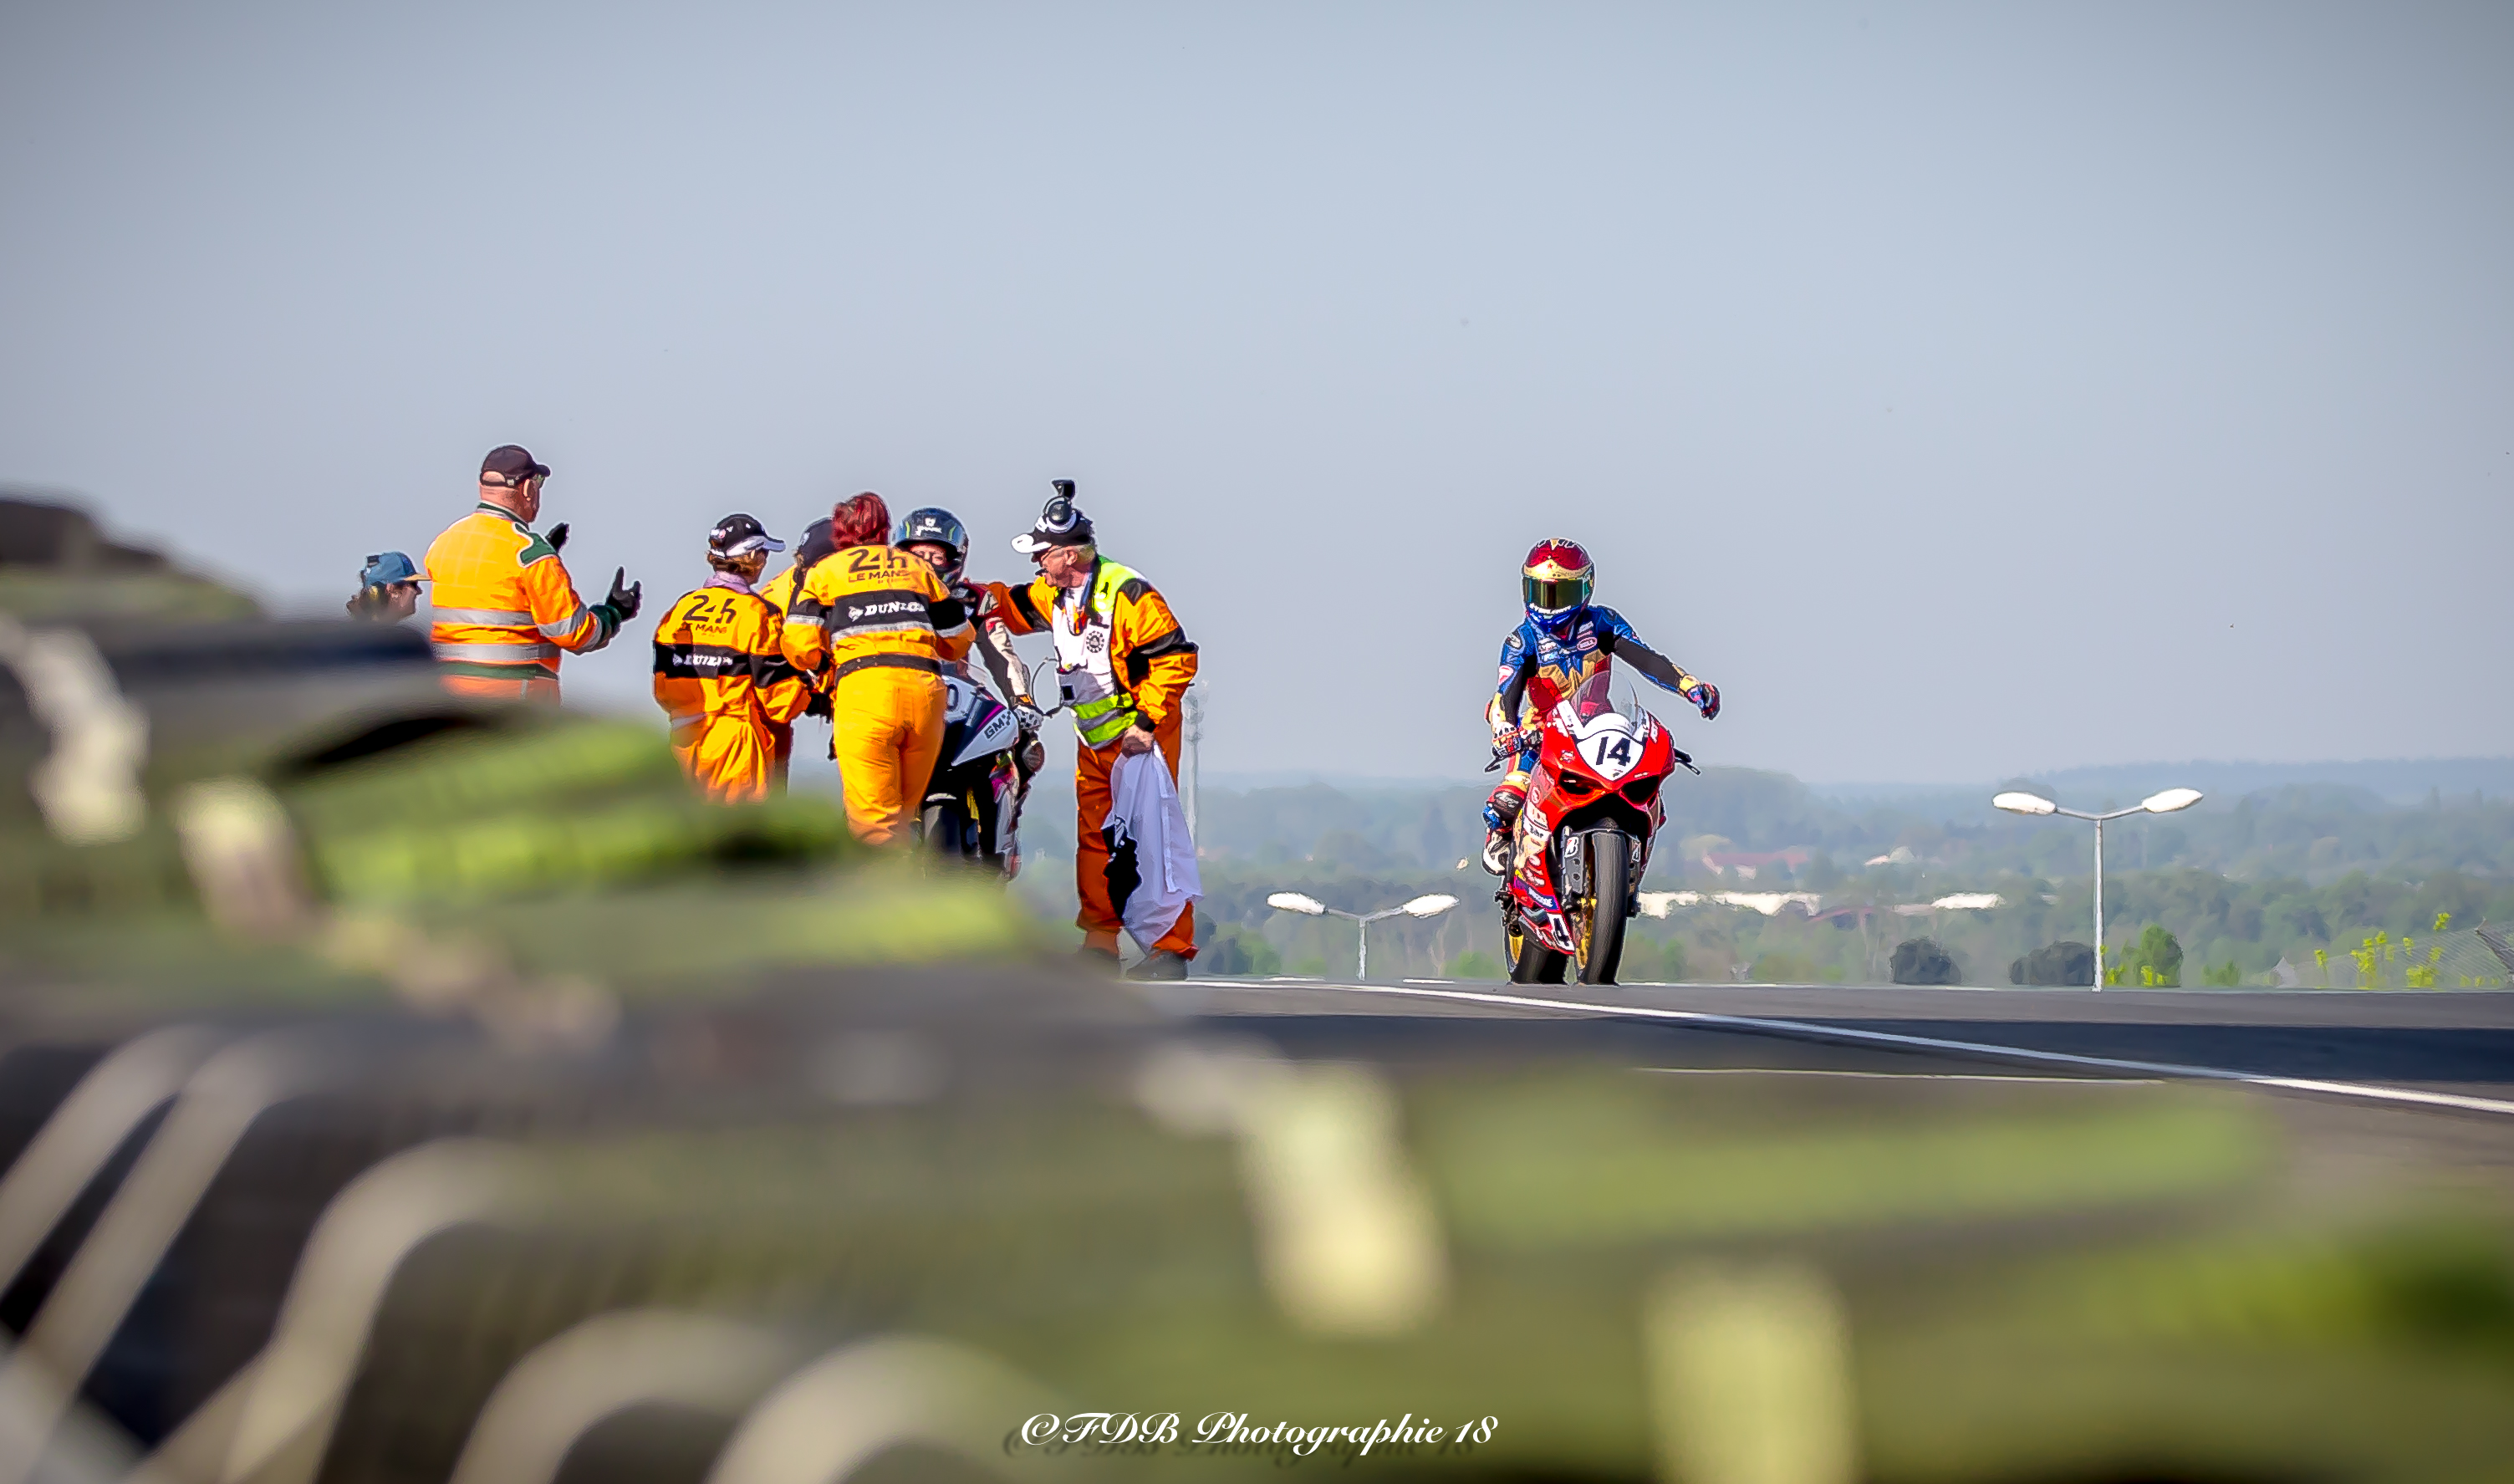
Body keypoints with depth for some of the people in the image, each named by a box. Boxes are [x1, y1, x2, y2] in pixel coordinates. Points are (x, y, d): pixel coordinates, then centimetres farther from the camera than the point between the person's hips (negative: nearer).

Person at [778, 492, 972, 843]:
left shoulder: (824, 571, 16)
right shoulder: (917, 568, 25)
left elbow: (800, 642, 4)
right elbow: (957, 640, 25)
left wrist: (823, 669, 25)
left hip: (862, 688, -4)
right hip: (924, 687, 4)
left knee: (874, 820, -8)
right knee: (905, 812, 13)